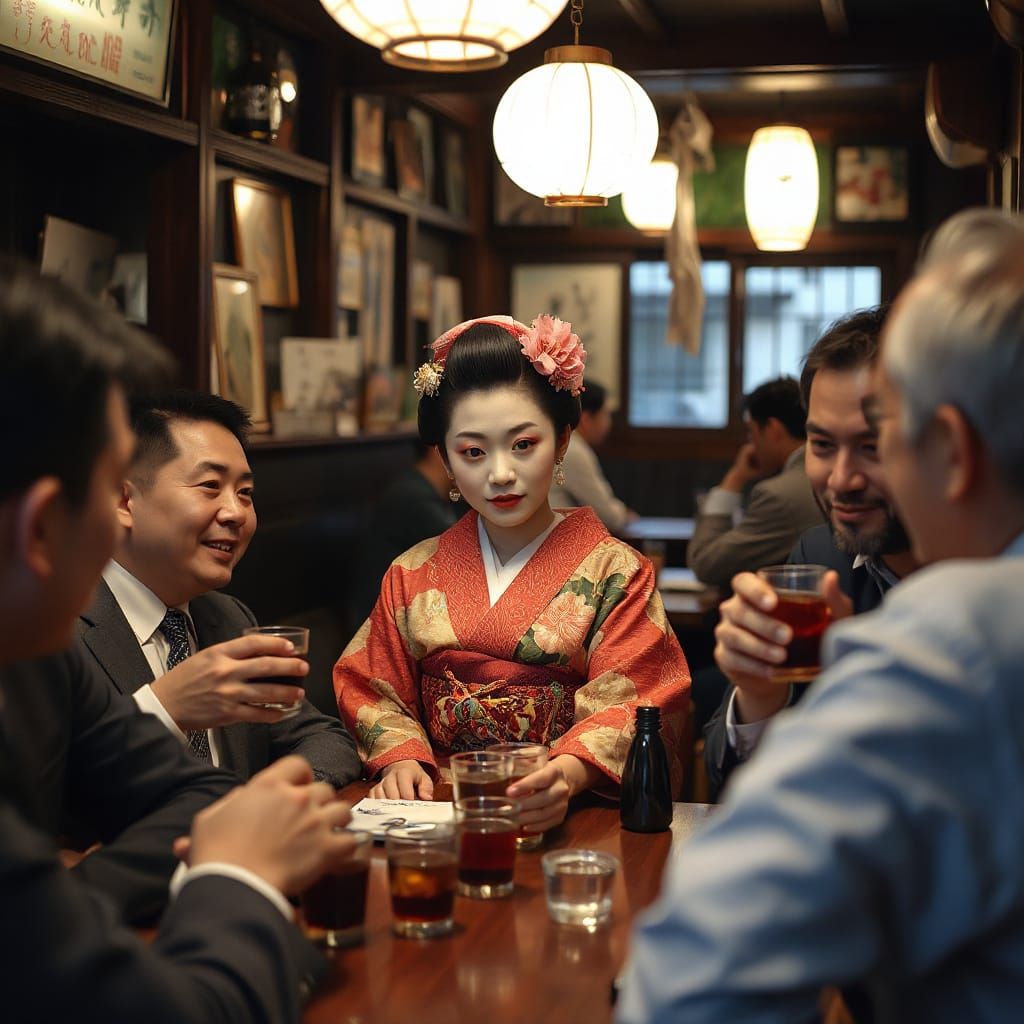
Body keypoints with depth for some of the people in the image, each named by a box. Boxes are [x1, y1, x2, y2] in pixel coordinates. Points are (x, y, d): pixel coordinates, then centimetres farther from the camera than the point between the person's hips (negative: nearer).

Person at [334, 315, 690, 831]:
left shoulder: (614, 572, 4)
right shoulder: (412, 575, 14)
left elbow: (623, 706, -8)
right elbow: (375, 692, 15)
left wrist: (567, 774, -29)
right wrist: (401, 758, -8)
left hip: (569, 814, -3)